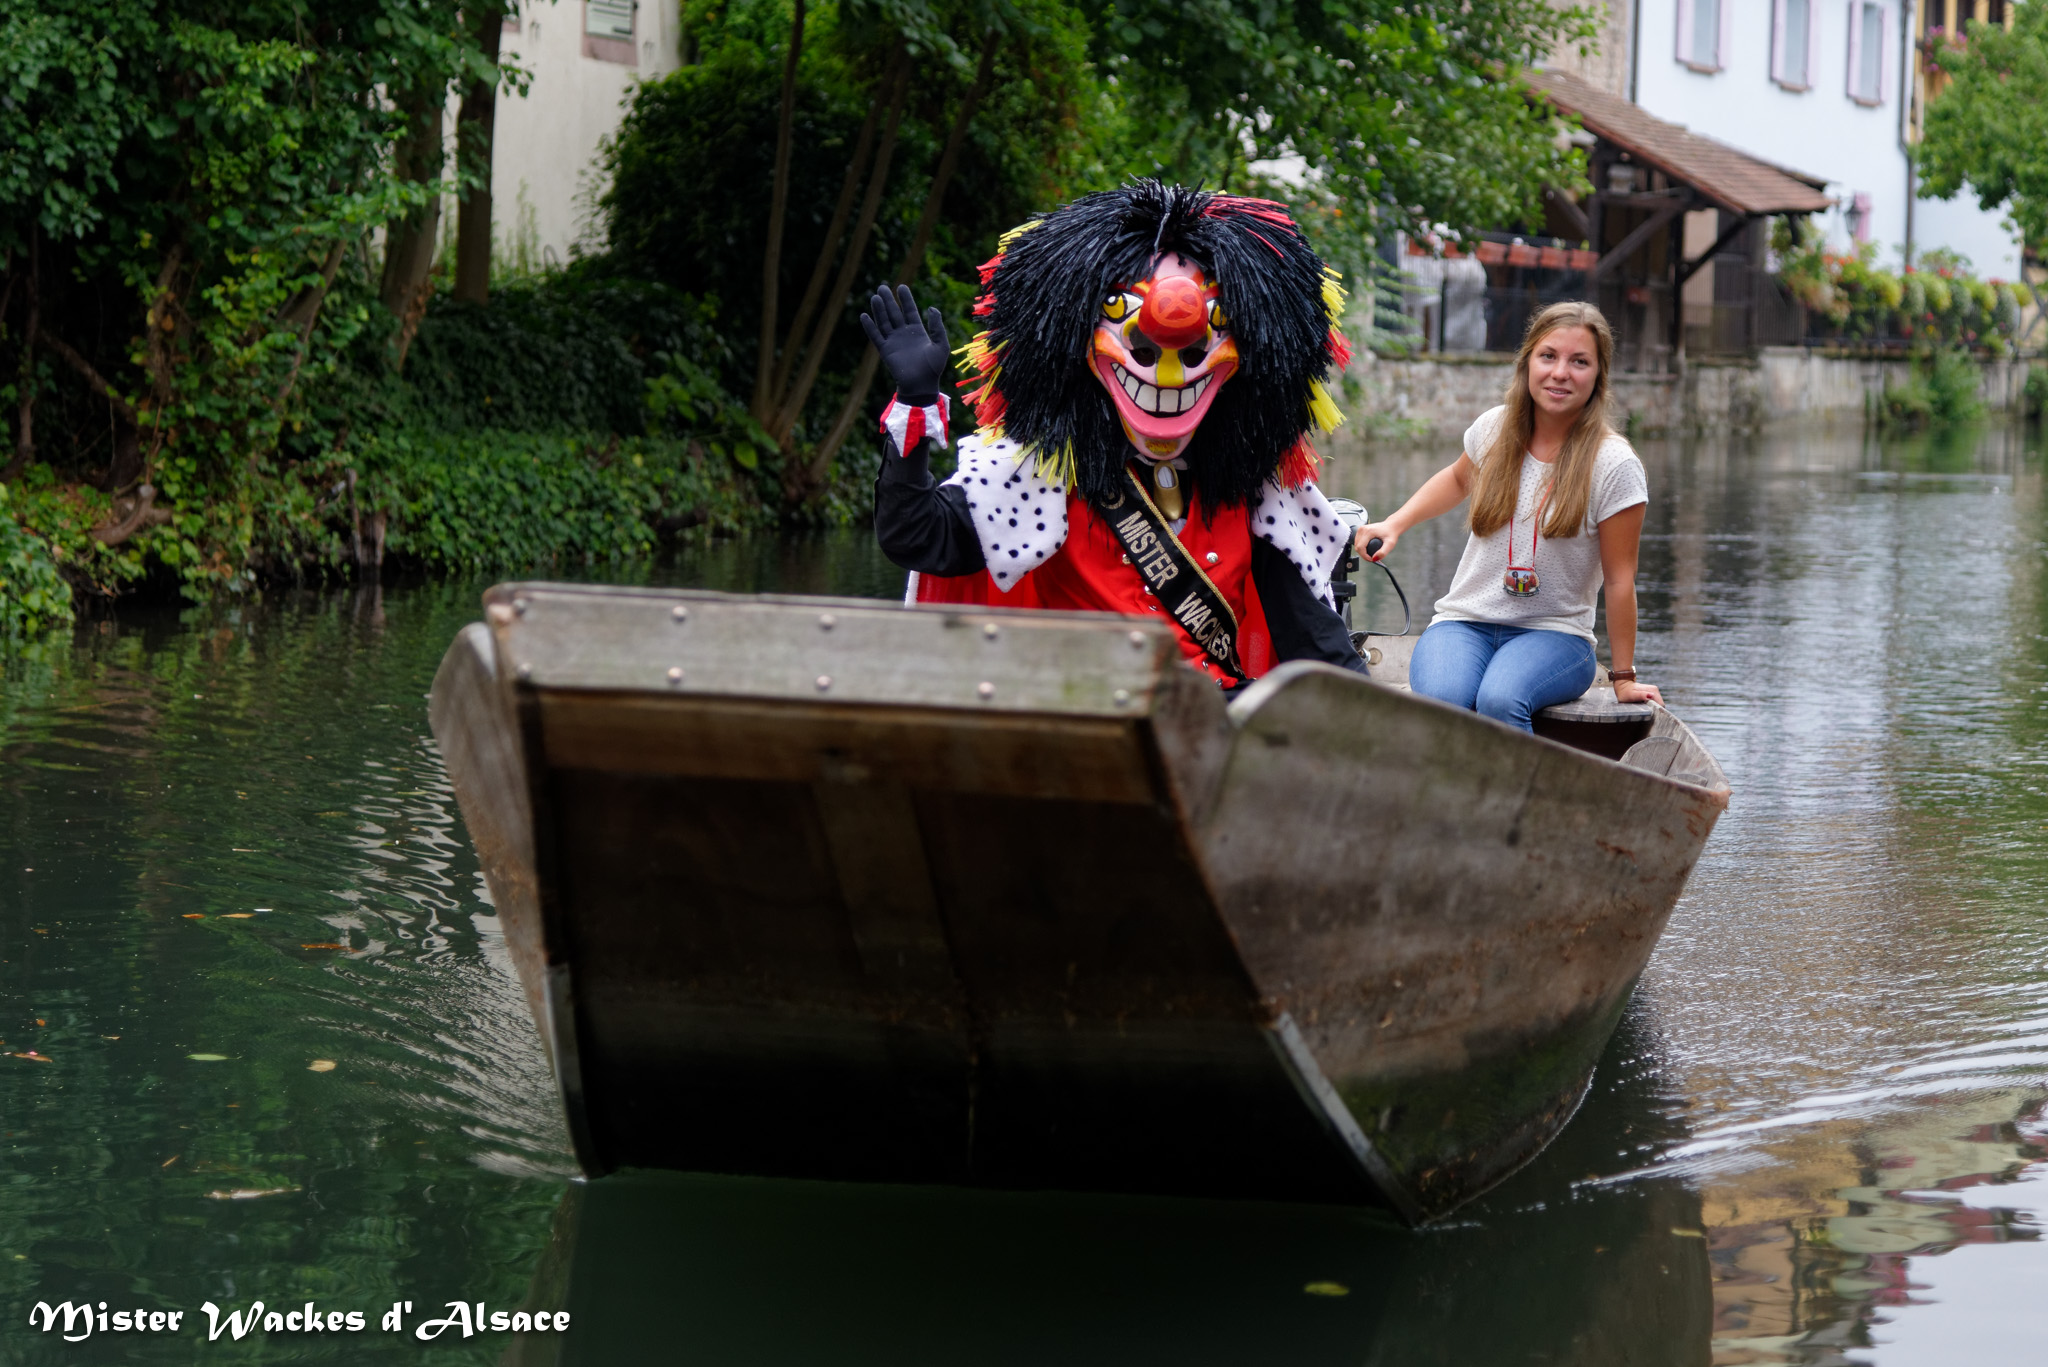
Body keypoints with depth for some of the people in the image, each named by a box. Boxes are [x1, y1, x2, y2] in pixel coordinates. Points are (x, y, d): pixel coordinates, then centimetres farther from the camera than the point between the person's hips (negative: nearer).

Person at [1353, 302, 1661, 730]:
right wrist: (1394, 525, 15)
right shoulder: (1494, 428, 4)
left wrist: (1623, 678, -3)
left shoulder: (1614, 465, -8)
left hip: (1554, 634, -3)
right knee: (1440, 699, -33)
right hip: (1464, 623, 3)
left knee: (1499, 701, -37)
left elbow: (1619, 578, -6)